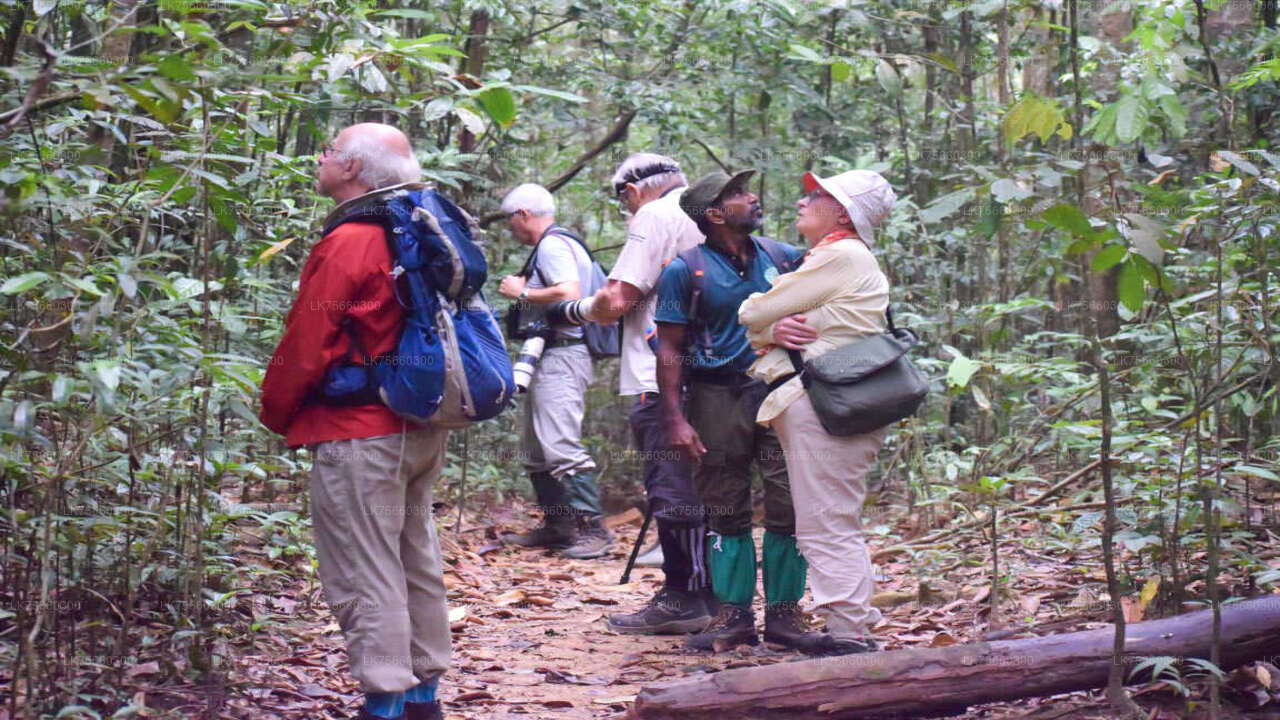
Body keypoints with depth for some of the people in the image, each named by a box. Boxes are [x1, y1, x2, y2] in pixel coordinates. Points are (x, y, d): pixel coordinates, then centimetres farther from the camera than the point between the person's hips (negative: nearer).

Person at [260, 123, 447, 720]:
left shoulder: (344, 245, -16)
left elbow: (304, 347, -14)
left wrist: (276, 413, 3)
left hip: (358, 437, -9)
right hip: (422, 430, 9)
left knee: (364, 579, -3)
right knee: (417, 565, 15)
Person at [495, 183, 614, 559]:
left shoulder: (552, 245, -11)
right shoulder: (556, 244, 22)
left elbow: (569, 293, -25)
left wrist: (522, 292, -14)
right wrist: (524, 291, 16)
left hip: (561, 356, -11)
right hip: (548, 358, 11)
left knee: (561, 445, -17)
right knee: (535, 449, 14)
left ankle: (594, 527, -18)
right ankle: (556, 527, 18)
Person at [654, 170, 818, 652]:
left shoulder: (779, 257, 11)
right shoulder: (685, 270, -1)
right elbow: (670, 349, -3)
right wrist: (675, 418, -11)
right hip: (719, 399, -3)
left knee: (790, 504, -2)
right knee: (727, 511, 4)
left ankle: (783, 614, 8)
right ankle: (734, 615, 14)